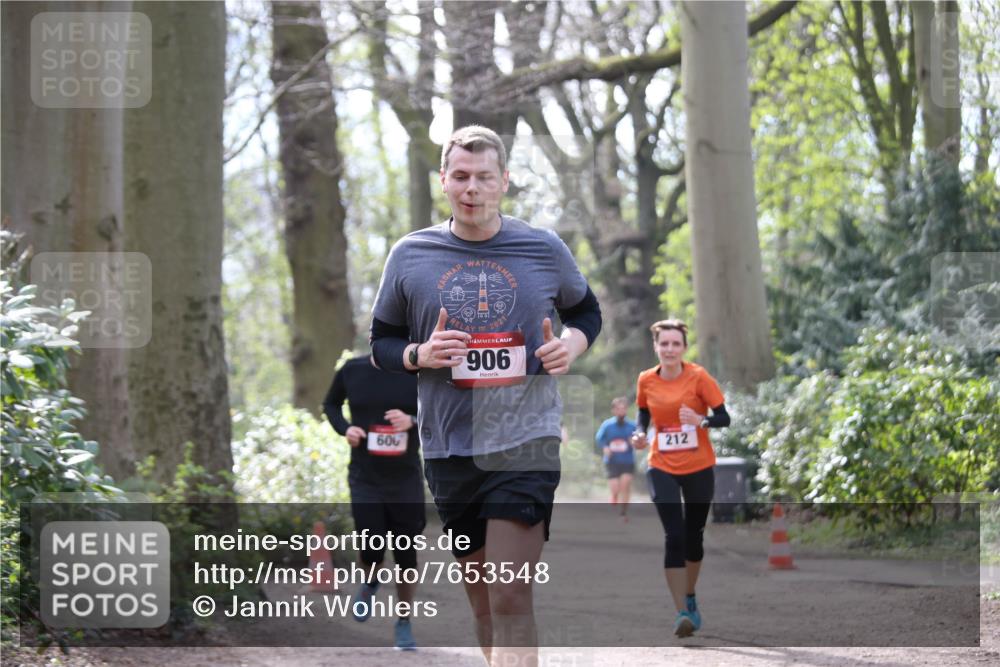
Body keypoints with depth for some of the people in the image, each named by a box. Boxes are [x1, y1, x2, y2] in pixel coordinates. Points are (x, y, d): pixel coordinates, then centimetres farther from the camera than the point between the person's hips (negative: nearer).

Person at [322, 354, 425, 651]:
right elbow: (331, 404, 16)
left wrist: (413, 421, -20)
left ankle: (404, 623, 23)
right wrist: (344, 428, -4)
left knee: (406, 556, 4)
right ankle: (370, 583, 26)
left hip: (406, 480, 0)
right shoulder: (352, 370, -1)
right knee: (372, 553, -11)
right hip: (365, 479, 0)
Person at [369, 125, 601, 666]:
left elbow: (586, 311, 19)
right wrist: (420, 355, -10)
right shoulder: (410, 255, 4)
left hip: (526, 444, -2)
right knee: (483, 602, 11)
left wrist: (572, 344, -4)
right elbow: (380, 343, 12)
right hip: (449, 447, 2)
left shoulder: (545, 249, 2)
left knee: (511, 601, -13)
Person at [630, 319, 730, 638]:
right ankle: (681, 612, -14)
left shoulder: (698, 377, -10)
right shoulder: (646, 381, -2)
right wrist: (640, 434, -5)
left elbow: (723, 417, -11)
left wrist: (700, 420, -30)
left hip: (699, 468, 0)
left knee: (693, 536, 11)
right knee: (674, 537, -13)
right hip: (662, 468, 0)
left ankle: (690, 599, 34)